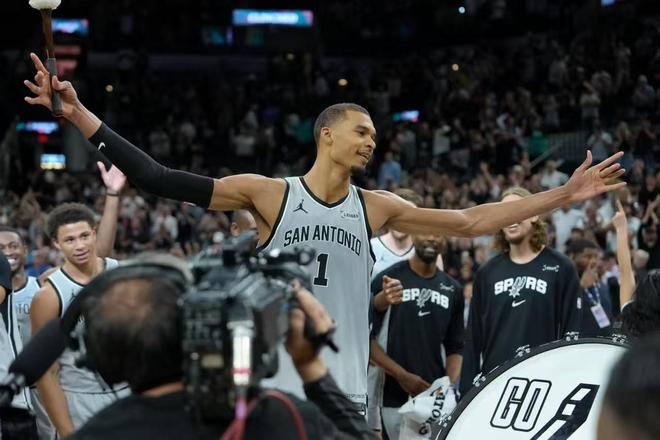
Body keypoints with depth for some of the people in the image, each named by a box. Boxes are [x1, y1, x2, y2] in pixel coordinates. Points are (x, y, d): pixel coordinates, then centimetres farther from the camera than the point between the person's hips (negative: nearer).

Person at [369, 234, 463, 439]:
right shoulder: (388, 280, -1)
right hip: (396, 399, -4)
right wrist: (402, 375, -12)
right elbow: (365, 337, -4)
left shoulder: (453, 290, 13)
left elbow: (455, 347, 15)